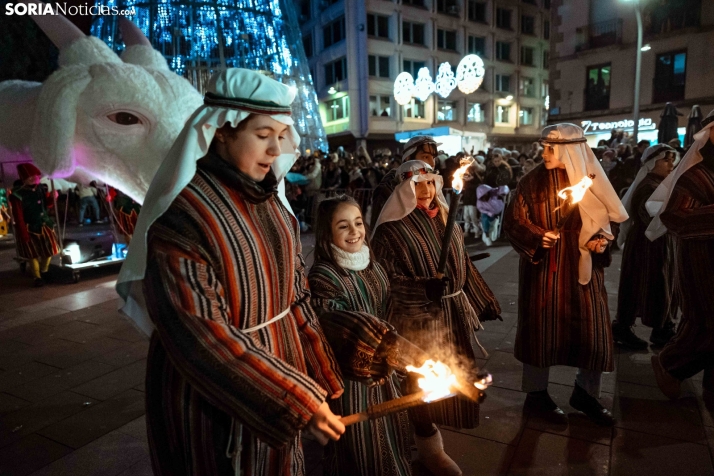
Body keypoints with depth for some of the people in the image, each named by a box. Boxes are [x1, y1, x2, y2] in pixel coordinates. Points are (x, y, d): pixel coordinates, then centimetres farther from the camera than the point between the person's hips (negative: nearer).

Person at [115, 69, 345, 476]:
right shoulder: (182, 213, -23)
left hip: (278, 372, 6)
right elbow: (204, 339, -24)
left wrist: (318, 381, 6)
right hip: (214, 398, -6)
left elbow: (295, 291, 5)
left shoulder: (268, 197, -1)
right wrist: (298, 402, -21)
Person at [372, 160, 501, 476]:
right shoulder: (391, 228, -12)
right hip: (417, 317, -7)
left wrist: (484, 302, 18)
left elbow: (464, 265, 16)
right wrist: (424, 287, -25)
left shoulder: (446, 219, 9)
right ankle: (429, 446, 25)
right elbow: (384, 278, -15)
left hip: (454, 313, 7)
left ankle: (425, 433, 41)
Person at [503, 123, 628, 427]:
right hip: (545, 267, -3)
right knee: (542, 327, 4)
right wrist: (537, 237, -21)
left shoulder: (592, 180, 3)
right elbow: (513, 221, -5)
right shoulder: (533, 182, -6)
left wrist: (601, 239, -7)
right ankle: (537, 393, 22)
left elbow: (609, 217, 12)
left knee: (593, 329, 8)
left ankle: (586, 393, 30)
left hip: (584, 266, 4)